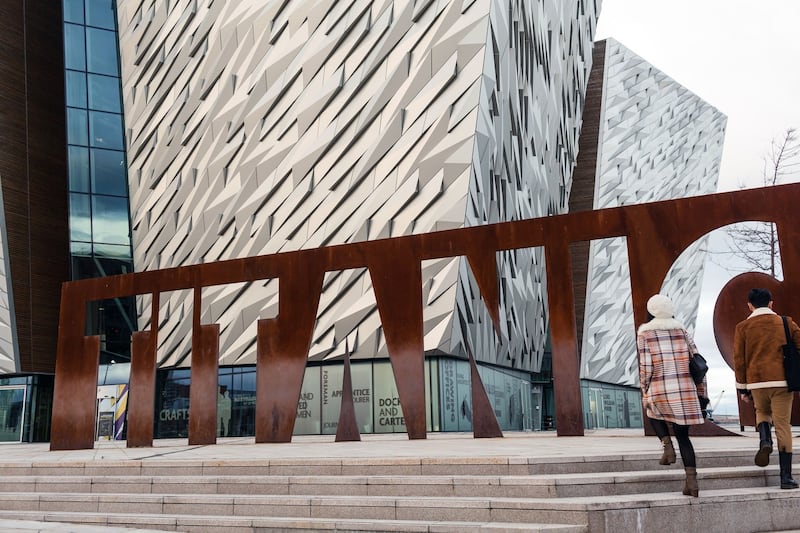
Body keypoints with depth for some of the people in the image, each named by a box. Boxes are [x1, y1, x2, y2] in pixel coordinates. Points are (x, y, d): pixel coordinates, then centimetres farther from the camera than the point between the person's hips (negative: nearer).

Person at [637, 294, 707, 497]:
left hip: (660, 390, -3)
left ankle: (667, 446, 6)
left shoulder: (644, 333, 0)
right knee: (683, 434, 13)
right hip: (685, 389, 3)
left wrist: (645, 394, 3)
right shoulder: (681, 330, 10)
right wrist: (701, 392, 16)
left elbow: (645, 367, -7)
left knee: (654, 414, 31)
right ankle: (692, 480, 2)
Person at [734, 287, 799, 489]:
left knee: (762, 412, 28)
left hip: (756, 382, 0)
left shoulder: (743, 327, 4)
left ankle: (765, 441, -1)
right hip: (782, 381, 0)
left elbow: (739, 360, 2)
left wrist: (742, 388, 9)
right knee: (783, 426, 3)